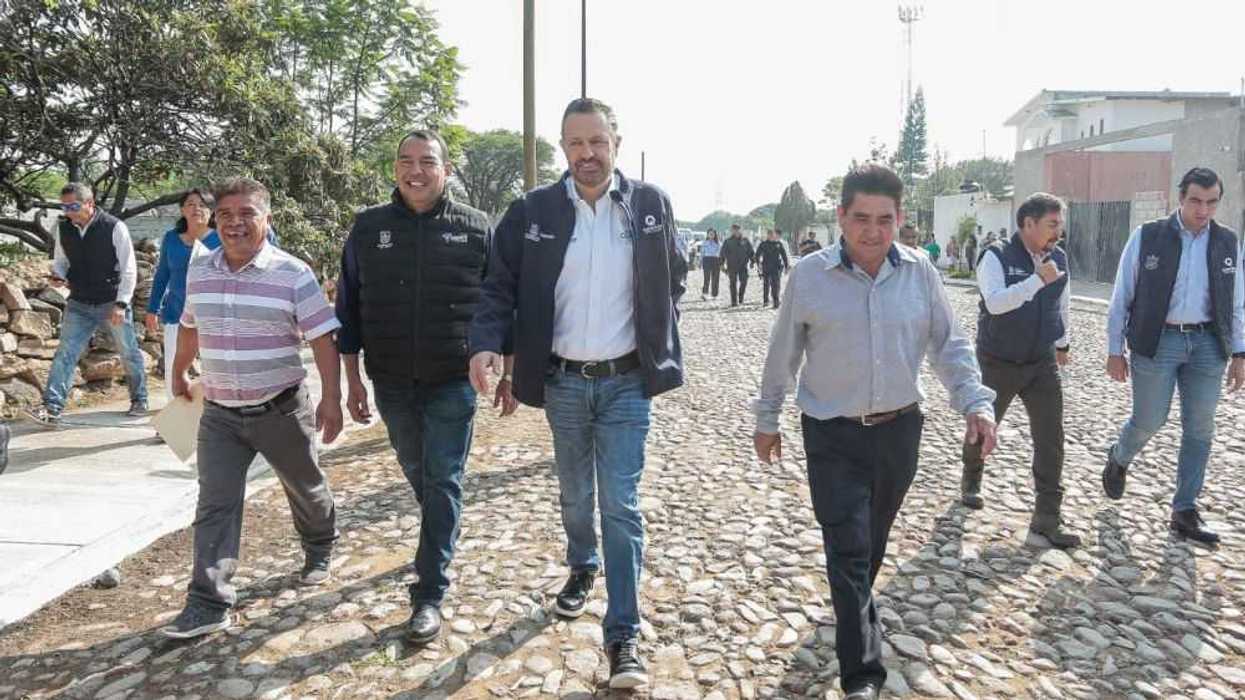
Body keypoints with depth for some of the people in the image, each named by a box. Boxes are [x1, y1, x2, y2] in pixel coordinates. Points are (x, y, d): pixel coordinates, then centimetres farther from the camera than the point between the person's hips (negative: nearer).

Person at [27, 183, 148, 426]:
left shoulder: (114, 227, -13)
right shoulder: (63, 229, 1)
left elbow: (128, 270, -12)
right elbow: (60, 260, 16)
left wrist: (121, 304, -18)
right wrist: (58, 275, -8)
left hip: (113, 304, -4)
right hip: (79, 305, 4)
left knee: (129, 353, 8)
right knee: (64, 353, -5)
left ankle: (139, 401, 25)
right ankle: (51, 409, -5)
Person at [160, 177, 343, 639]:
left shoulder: (293, 274, -13)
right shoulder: (198, 271, 3)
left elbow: (323, 339, -14)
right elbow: (190, 327, 20)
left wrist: (331, 398, -20)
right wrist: (178, 373, 31)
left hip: (281, 410, -3)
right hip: (220, 414, 3)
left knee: (306, 489, 16)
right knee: (214, 506, -3)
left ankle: (320, 553, 43)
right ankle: (209, 605, 1)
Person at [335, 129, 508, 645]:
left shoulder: (476, 228, -3)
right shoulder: (369, 228, 3)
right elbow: (349, 307, 7)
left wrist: (506, 374, 1)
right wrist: (352, 379, 5)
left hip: (452, 383, -3)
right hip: (392, 383, 3)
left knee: (442, 482, -1)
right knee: (417, 473, 19)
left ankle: (430, 593, 6)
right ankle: (439, 542, 45)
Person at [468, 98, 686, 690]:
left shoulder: (650, 204, -2)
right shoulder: (531, 212, -3)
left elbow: (674, 277, 11)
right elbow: (500, 285, -2)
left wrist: (657, 339, 5)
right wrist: (487, 343, -19)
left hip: (626, 381, -1)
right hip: (563, 381, 2)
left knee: (620, 504, -2)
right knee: (574, 493, 20)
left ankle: (623, 636, 7)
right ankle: (581, 569, 48)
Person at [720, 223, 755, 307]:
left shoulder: (745, 241, 8)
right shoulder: (728, 241, 3)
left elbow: (751, 252, 13)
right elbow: (723, 253, 3)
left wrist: (752, 261, 3)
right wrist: (722, 263, -4)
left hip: (743, 266, 1)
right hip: (732, 266, -1)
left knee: (744, 282, -6)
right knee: (733, 284, 0)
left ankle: (740, 297, 17)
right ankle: (734, 301, 5)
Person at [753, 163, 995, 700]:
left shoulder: (920, 272, -3)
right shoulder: (809, 275, -9)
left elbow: (949, 345, 4)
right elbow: (783, 355, 0)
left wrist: (975, 402, -10)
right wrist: (766, 420, 7)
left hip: (899, 430, 3)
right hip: (833, 435, -3)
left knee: (874, 539, 22)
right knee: (848, 549, -5)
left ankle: (856, 607, 50)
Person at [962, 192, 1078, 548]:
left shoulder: (1059, 258, 3)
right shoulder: (997, 257, -14)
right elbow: (995, 302, -31)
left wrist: (1062, 342, 29)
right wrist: (1038, 279, -33)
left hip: (1042, 363, 4)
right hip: (998, 363, -4)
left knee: (1051, 438, -5)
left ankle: (1046, 524, 0)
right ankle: (971, 480, 46)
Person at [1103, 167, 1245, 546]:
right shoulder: (1147, 237, -5)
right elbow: (1122, 297, -2)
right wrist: (1115, 351, -3)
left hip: (1207, 344, 4)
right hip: (1157, 341, -3)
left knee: (1199, 429, 5)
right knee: (1148, 421, 1)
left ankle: (1184, 512, 15)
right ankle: (1118, 458, 35)